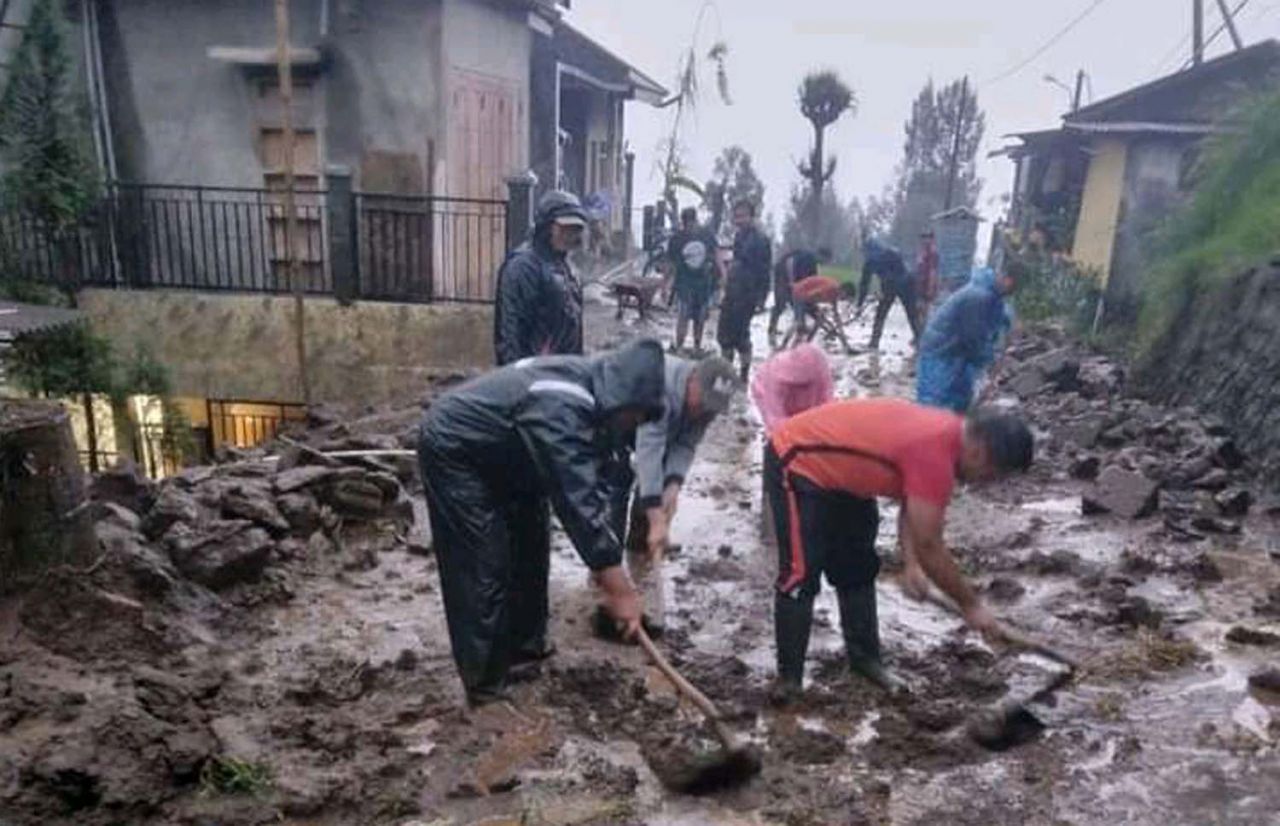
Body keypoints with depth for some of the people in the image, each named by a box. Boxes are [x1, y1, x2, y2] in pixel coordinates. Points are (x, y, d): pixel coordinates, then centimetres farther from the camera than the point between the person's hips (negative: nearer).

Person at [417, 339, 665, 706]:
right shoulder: (561, 409, -36)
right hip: (454, 450, -9)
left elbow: (590, 486, 1)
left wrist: (612, 571, 0)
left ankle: (524, 642, 28)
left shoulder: (593, 393, -7)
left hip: (500, 452, 10)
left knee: (530, 542, 13)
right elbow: (579, 504, -36)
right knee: (484, 565, -8)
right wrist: (619, 590, -30)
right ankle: (485, 680, 5)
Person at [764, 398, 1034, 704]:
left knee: (858, 569, 14)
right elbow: (929, 546, -24)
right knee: (801, 576, -11)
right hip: (795, 464, -10)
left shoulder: (947, 432, -3)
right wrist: (971, 605, -12)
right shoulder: (934, 453, -30)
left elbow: (911, 505, 6)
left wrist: (911, 564, -6)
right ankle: (788, 676, 0)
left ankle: (864, 656, 25)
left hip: (837, 471, 10)